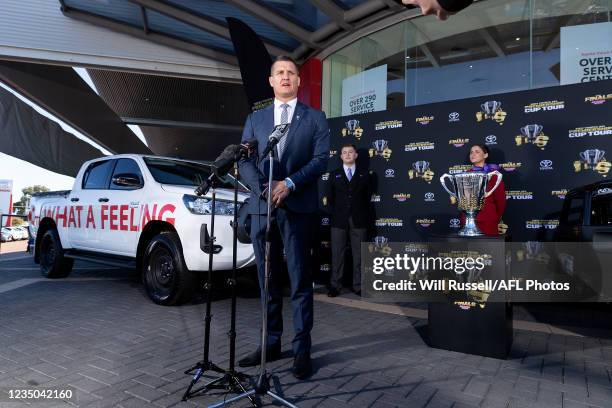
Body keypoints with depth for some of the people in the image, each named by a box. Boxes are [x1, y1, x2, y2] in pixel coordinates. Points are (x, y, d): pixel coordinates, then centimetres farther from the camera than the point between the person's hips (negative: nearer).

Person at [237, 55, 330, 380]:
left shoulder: (315, 118, 9)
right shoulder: (255, 119, 16)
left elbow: (321, 159, -3)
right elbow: (245, 161, 8)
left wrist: (288, 184, -15)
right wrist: (264, 188, -10)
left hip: (299, 207, -3)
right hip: (261, 206, 3)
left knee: (299, 280, 1)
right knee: (268, 280, 10)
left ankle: (302, 348, 10)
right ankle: (271, 343, 22)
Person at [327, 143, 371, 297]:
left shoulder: (364, 174, 11)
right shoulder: (334, 174, 11)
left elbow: (368, 195, 10)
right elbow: (330, 197, 10)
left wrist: (362, 214, 3)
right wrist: (334, 214, 1)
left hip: (358, 220, 0)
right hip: (339, 220, 0)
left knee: (358, 254, 2)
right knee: (337, 253, 0)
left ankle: (358, 286, 9)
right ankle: (335, 285, 6)